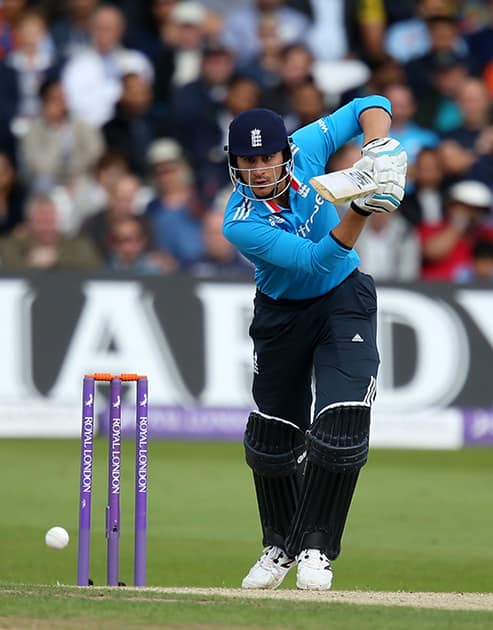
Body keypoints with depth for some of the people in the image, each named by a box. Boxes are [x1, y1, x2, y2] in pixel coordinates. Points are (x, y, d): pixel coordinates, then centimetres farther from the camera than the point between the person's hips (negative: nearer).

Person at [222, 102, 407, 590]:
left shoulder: (306, 148, -18)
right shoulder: (241, 225, -27)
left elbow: (369, 106, -7)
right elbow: (317, 259, -35)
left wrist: (378, 148, -28)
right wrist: (360, 210, -49)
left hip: (344, 300, 0)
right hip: (282, 314, 0)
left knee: (341, 428, -17)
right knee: (272, 438, 9)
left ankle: (314, 548, -4)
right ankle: (280, 547, 33)